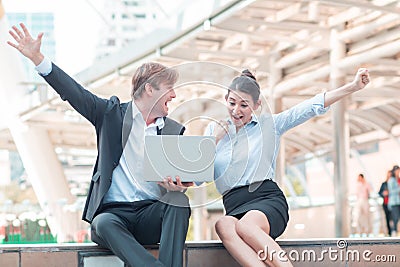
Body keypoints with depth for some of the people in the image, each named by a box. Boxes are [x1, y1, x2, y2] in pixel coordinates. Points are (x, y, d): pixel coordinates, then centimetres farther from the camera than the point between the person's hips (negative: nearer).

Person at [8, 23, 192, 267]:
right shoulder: (113, 114, 8)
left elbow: (181, 177, 10)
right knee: (103, 224, -35)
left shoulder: (174, 131, 14)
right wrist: (37, 57, -11)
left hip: (150, 214, 2)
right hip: (113, 211, -2)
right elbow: (73, 92, 0)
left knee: (179, 202, -29)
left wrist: (179, 184, -17)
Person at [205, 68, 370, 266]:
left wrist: (353, 86, -6)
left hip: (268, 198, -2)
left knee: (245, 225, -39)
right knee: (223, 225, -38)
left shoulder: (268, 124, 12)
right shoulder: (214, 129, 16)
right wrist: (214, 140, 0)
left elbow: (311, 107, 3)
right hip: (235, 206, 2)